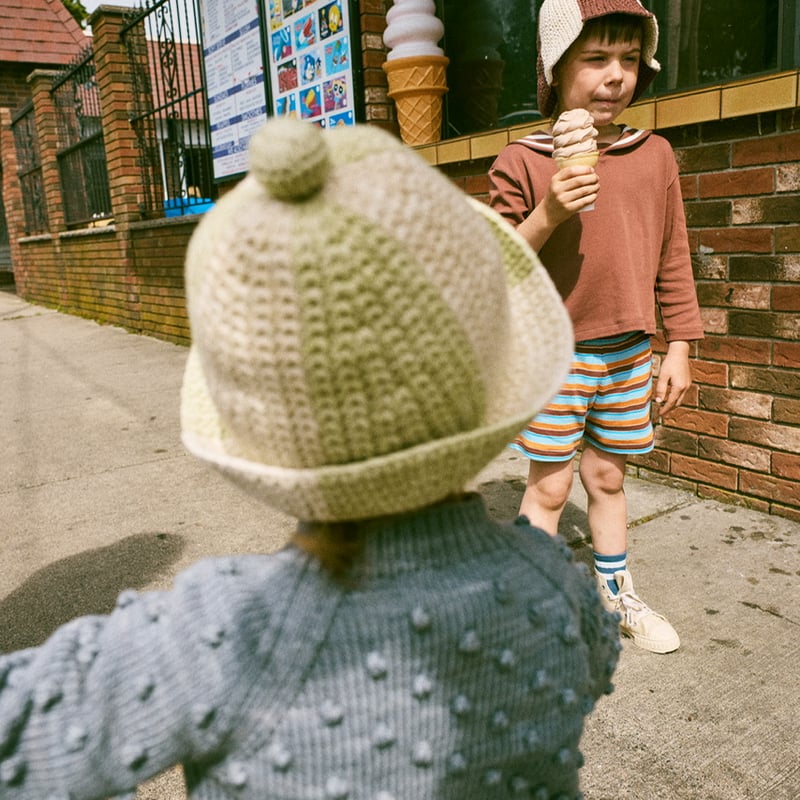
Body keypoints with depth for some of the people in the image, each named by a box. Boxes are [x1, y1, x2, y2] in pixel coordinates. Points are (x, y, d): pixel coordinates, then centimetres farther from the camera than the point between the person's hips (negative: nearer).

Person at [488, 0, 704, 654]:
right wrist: (546, 214, -23)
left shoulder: (654, 155, 4)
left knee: (607, 477, 17)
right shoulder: (521, 163, -7)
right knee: (550, 485, 3)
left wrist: (679, 349, 7)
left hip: (630, 353, 4)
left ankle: (618, 595, 36)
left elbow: (672, 260, 8)